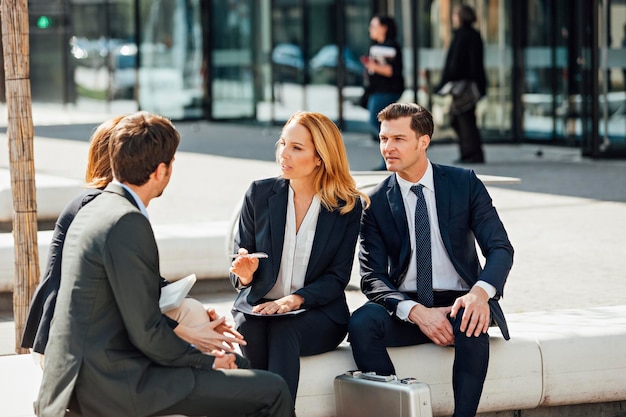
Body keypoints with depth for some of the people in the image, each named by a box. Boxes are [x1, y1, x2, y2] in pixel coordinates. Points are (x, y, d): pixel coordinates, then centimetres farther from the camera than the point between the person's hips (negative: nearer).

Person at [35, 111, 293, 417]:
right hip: (115, 385, -11)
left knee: (234, 360, 27)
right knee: (272, 391, -11)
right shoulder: (127, 223, -19)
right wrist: (208, 361, -6)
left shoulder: (92, 211, 12)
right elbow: (146, 333, -19)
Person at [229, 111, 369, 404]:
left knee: (282, 331, -36)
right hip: (258, 306, 2)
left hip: (318, 314, -2)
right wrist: (245, 274, -15)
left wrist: (297, 299, -20)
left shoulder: (348, 206, 1)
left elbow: (337, 278, -2)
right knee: (249, 327, -34)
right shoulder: (259, 194, 6)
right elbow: (239, 266, 10)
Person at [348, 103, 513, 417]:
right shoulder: (376, 202, 2)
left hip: (459, 302, -1)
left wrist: (480, 292, -27)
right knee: (361, 322, -30)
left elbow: (500, 248, -5)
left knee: (472, 325, -36)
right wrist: (416, 312, -23)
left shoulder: (465, 184, 1)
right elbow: (372, 277, -4)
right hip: (405, 306, 1)